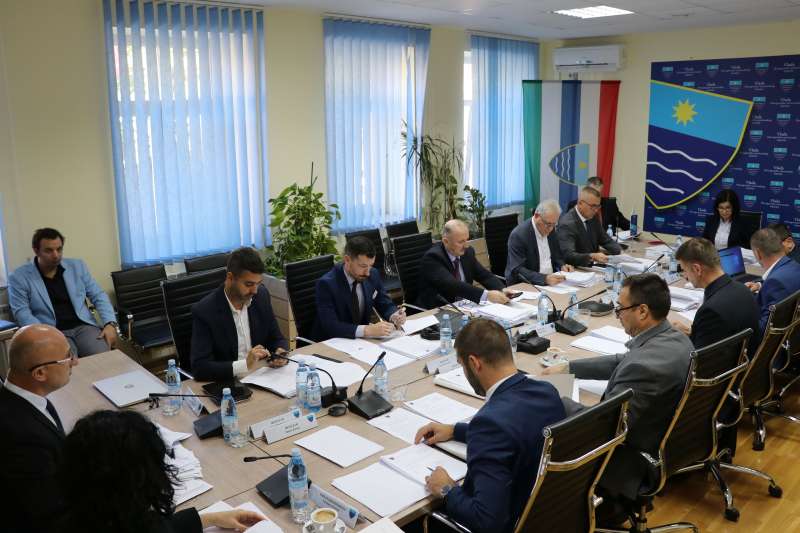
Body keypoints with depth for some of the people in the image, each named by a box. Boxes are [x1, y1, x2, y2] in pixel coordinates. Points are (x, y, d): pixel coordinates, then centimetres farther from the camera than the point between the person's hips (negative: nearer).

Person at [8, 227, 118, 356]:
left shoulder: (77, 266, 12)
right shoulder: (19, 277, 4)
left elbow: (98, 296, 12)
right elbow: (22, 312, -3)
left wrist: (110, 324, -5)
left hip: (84, 327, 3)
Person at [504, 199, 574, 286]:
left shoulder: (550, 230, 3)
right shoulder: (518, 235, -17)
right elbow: (517, 270, -22)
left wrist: (562, 266, -3)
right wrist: (545, 279, -33)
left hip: (550, 282, 6)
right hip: (524, 286, -6)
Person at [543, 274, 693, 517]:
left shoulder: (646, 365, -33)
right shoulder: (676, 338, -4)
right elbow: (622, 362, 12)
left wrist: (554, 400, -13)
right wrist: (568, 367, 12)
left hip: (635, 462, -9)